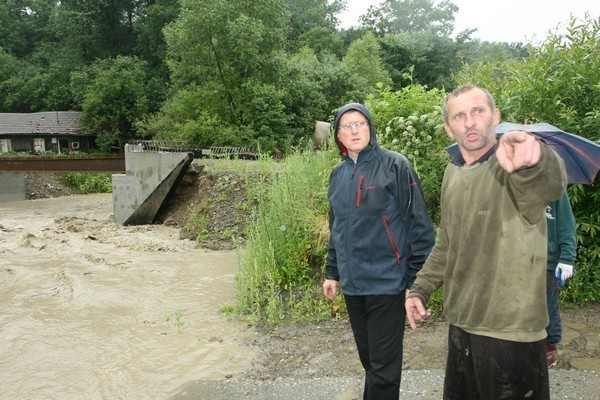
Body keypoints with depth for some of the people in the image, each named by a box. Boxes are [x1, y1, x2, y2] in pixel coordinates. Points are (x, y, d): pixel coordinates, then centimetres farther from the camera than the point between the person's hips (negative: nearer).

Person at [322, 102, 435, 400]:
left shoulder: (395, 166, -8)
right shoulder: (338, 174, 10)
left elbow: (419, 224, -10)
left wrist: (417, 279, -11)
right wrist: (332, 272, 17)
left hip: (387, 283, -5)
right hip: (351, 284, 6)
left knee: (383, 365, 3)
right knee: (368, 359, 18)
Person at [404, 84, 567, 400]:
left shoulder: (514, 166, -15)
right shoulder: (452, 173, 6)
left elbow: (550, 183, -40)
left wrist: (533, 158, -61)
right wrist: (420, 289, 10)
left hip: (511, 333, -6)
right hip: (461, 324, 7)